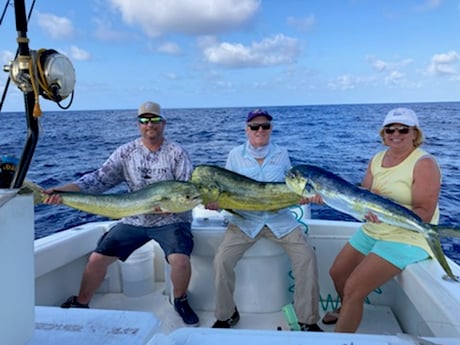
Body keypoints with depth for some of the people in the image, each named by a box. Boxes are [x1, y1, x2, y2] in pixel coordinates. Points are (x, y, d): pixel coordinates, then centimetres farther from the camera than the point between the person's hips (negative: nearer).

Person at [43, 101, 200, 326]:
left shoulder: (177, 153, -6)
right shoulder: (126, 153, 1)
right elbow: (99, 179, -5)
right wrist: (60, 191, -18)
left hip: (171, 220, -3)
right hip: (134, 220, 3)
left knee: (180, 260, -27)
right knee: (97, 259, -2)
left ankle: (180, 301, 5)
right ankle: (80, 303, 26)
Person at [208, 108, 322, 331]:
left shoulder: (281, 154, 6)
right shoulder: (235, 155, 2)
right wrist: (215, 203, -18)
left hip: (280, 218, 1)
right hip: (244, 219, -1)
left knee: (307, 257, -15)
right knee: (222, 260, -19)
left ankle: (308, 320, 6)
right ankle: (226, 316, 8)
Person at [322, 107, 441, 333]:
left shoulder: (424, 163, -16)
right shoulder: (377, 159, 6)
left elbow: (424, 214, -22)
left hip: (406, 238, -8)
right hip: (372, 231, 8)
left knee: (353, 288, -16)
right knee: (337, 272, 16)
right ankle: (347, 310, 46)